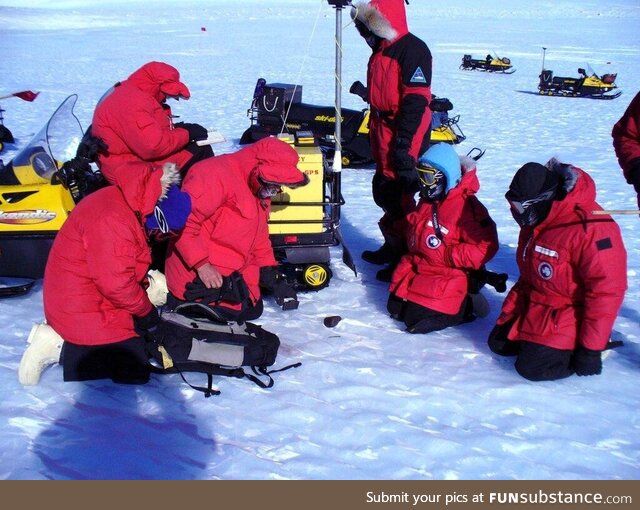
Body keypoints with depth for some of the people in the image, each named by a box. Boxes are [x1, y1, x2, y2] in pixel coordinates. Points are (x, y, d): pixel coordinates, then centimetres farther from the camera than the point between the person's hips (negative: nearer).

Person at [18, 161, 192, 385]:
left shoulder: (124, 201, 3)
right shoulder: (112, 220, -29)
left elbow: (129, 264, 15)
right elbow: (117, 282, -27)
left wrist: (149, 281, 3)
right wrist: (145, 308, -12)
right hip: (83, 312, -10)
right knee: (135, 370, -8)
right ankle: (60, 346, -4)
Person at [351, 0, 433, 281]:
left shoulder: (412, 49, -15)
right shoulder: (380, 52, 15)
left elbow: (416, 100, -22)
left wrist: (403, 142, -26)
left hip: (403, 145, -10)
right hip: (383, 144, 10)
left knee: (398, 199, -7)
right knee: (383, 193, 18)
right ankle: (393, 246, 34)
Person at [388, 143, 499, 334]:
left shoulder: (466, 206, -20)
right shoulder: (427, 201, 8)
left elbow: (486, 247, -24)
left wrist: (448, 256, -23)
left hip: (447, 278, -9)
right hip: (418, 268, 9)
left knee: (417, 319, -15)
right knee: (395, 308, 7)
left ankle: (465, 307, 5)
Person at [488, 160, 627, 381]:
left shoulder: (592, 228, -27)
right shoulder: (535, 223, 2)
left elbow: (606, 291, -25)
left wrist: (591, 348, -22)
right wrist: (509, 313, 11)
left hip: (569, 317, -8)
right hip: (533, 309, 9)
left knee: (532, 368, -17)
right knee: (499, 344, 8)